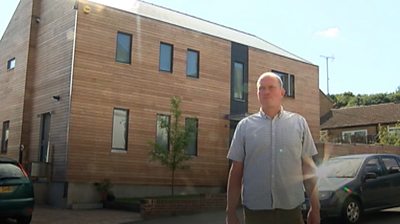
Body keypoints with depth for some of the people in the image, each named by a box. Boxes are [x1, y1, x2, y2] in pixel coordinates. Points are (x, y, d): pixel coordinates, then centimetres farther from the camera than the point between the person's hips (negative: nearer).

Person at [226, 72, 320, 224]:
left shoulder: (299, 123, 5)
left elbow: (308, 168, 6)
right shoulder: (245, 126, 3)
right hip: (254, 210, 0)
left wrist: (315, 208, 3)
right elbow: (236, 171, 3)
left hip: (291, 209, 0)